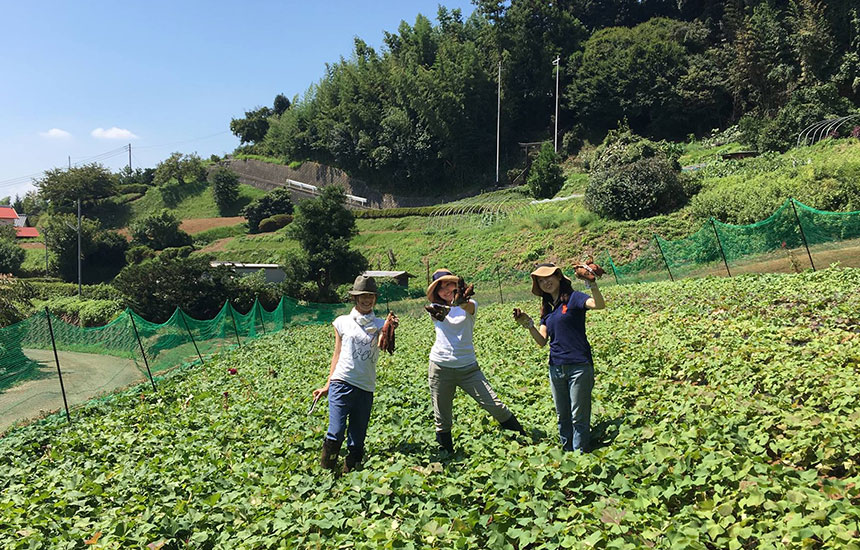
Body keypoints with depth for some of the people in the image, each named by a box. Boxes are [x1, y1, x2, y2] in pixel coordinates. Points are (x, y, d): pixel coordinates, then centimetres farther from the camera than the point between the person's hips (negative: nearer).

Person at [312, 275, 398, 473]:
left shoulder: (379, 324, 8)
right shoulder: (343, 322, 8)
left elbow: (383, 344, -13)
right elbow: (337, 354, 13)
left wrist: (389, 329, -34)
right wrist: (328, 385, 11)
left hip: (366, 387, 2)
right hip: (342, 383, -1)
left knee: (357, 439, 5)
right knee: (336, 434, -12)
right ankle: (325, 473, 6)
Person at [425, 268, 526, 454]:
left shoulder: (470, 304, 2)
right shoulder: (436, 307, 5)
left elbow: (468, 307, -23)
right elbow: (440, 312, -19)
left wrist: (461, 301, -50)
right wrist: (441, 311, -47)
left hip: (468, 367, -1)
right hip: (440, 367, 1)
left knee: (496, 406, -5)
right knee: (442, 419, 7)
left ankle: (523, 438, 13)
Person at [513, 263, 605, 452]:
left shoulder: (573, 298, -6)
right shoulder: (547, 308, 14)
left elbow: (599, 305, -26)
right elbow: (542, 341, 8)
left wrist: (592, 284, -42)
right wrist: (528, 324, -8)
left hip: (578, 366, -7)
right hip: (556, 367, 7)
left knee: (579, 417, 0)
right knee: (562, 416, 16)